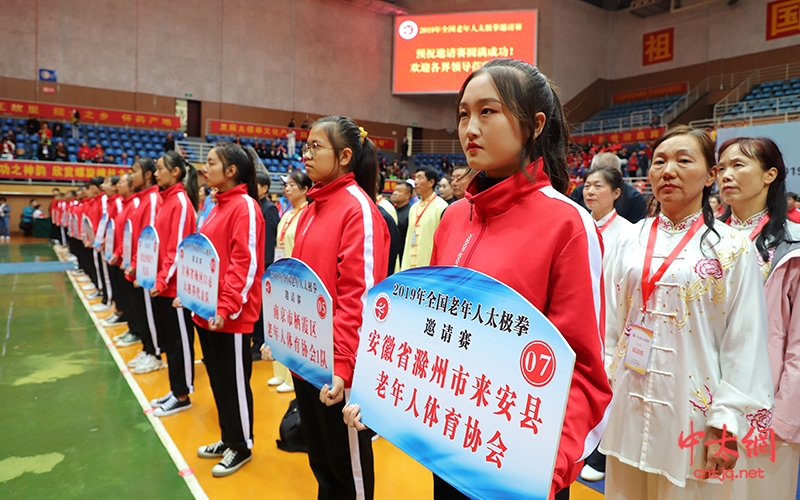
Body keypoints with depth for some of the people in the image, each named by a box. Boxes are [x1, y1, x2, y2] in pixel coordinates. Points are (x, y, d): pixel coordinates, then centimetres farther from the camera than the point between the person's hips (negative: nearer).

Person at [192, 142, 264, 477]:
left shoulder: (245, 206, -13)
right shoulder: (217, 206, 13)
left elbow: (246, 263, -19)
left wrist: (227, 307, -22)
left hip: (232, 315, -9)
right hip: (207, 310, 9)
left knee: (235, 381, 5)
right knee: (217, 379, 18)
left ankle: (242, 446, 23)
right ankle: (228, 439, 35)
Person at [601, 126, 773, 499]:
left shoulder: (732, 248, -5)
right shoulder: (630, 240, 3)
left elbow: (744, 345, -6)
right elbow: (609, 325, 6)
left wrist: (726, 425, -9)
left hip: (691, 412, -2)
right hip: (627, 405, 3)